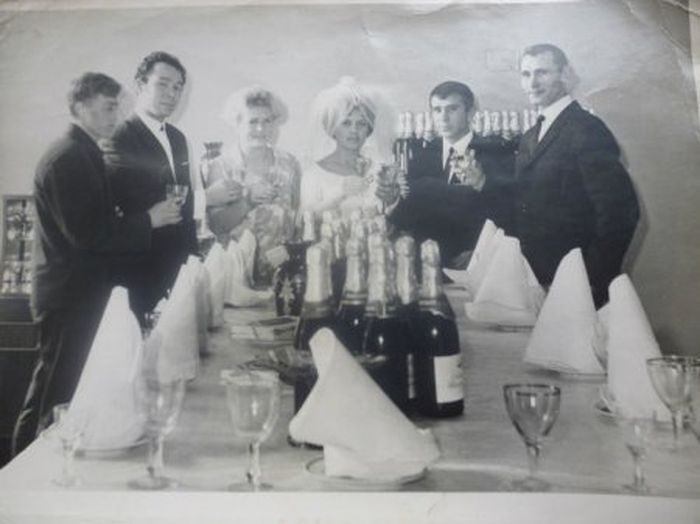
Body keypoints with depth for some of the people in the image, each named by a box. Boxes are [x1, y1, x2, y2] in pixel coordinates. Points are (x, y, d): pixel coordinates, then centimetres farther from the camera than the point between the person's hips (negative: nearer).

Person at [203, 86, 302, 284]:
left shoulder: (289, 164, 5)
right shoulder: (220, 167, 0)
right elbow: (215, 223, -6)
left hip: (282, 262, 1)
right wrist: (247, 201, -18)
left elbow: (299, 218, 10)